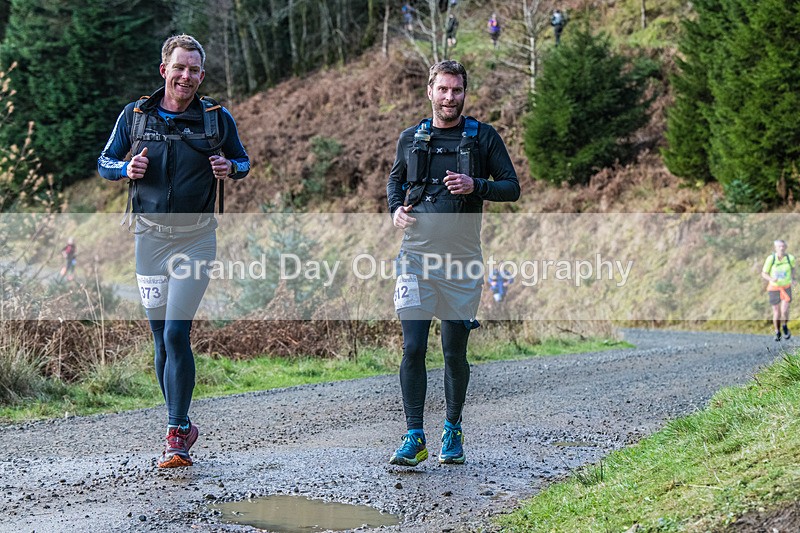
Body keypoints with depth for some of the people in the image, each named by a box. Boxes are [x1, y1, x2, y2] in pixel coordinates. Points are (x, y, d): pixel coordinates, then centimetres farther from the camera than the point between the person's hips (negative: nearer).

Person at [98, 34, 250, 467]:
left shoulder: (217, 118, 0)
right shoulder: (134, 116, 4)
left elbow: (243, 162, 14)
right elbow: (104, 163, 12)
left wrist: (229, 168, -10)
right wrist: (126, 168, -11)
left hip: (195, 240, -2)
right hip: (150, 238, 3)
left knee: (176, 336, -14)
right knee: (162, 342, 8)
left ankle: (176, 436, -9)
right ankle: (183, 427, 22)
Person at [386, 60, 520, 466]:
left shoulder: (483, 137, 4)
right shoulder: (411, 139, 10)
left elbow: (512, 188, 4)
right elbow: (395, 179, 25)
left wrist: (475, 186, -14)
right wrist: (396, 208, 4)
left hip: (462, 260, -1)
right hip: (416, 257, 1)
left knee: (455, 353, 7)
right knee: (413, 349, -9)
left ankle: (452, 432, 24)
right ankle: (414, 438, -4)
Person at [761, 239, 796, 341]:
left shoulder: (790, 258, -12)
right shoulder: (770, 258, -18)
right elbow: (763, 273, -9)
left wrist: (793, 278, 1)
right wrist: (771, 279, -28)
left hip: (786, 288, 0)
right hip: (774, 288, 0)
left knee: (784, 310, -15)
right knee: (776, 312, 6)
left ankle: (785, 326, 17)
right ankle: (777, 332, 30)